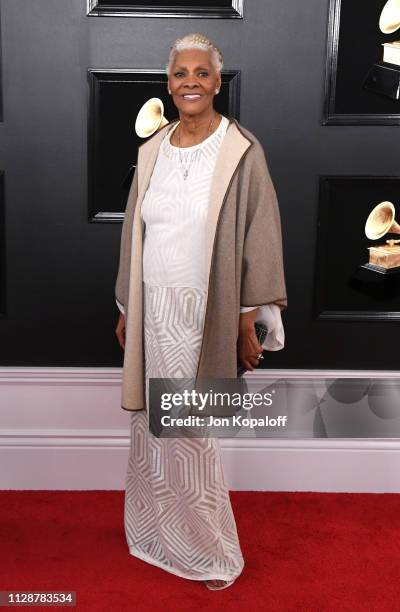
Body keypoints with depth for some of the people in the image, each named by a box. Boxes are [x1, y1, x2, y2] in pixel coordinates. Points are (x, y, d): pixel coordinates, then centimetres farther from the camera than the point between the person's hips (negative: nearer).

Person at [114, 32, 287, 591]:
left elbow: (260, 239, -9)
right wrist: (126, 310, 12)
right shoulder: (152, 151, 7)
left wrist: (249, 323, -11)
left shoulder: (241, 151, -9)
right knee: (154, 425, 13)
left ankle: (214, 551, 28)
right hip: (155, 312, 5)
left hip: (204, 315, -5)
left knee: (192, 435, 5)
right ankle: (158, 531, 36)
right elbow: (136, 233, 11)